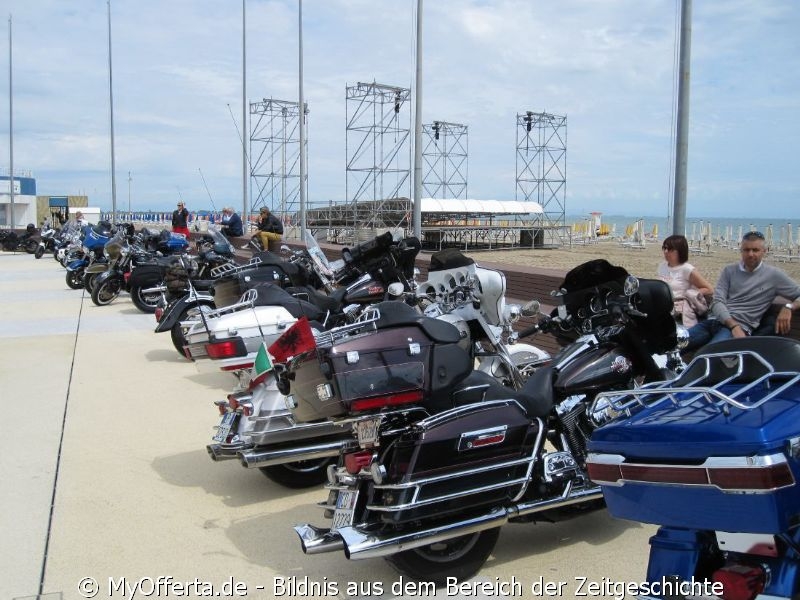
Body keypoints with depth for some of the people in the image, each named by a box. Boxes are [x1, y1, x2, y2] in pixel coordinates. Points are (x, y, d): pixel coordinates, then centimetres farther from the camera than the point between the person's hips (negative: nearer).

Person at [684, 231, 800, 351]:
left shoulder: (773, 275, 9)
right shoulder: (729, 271, 15)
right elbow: (717, 302, 3)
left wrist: (788, 307, -13)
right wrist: (734, 325, -14)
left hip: (740, 327, -4)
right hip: (714, 321, 4)